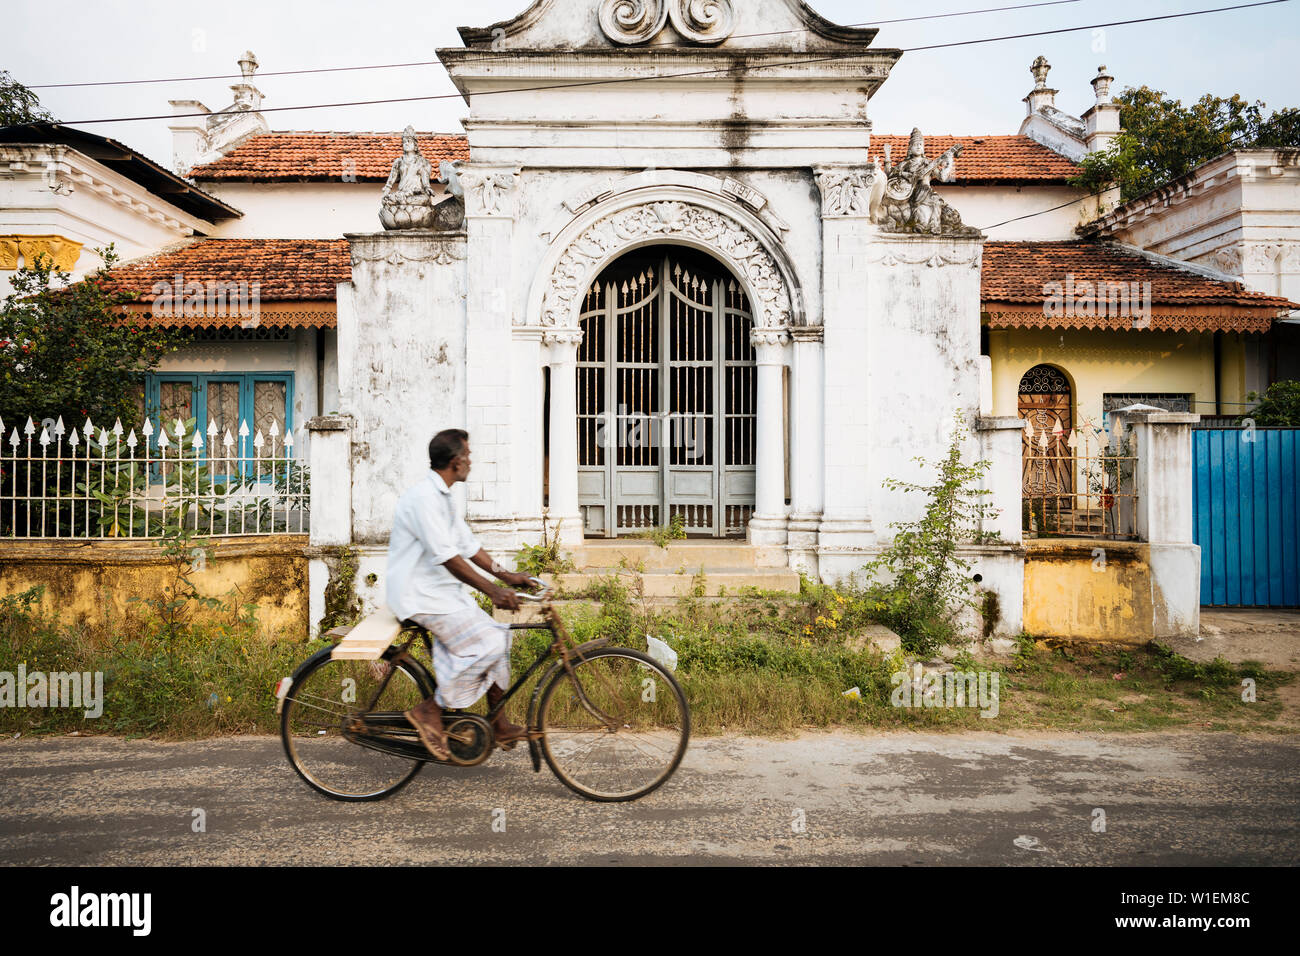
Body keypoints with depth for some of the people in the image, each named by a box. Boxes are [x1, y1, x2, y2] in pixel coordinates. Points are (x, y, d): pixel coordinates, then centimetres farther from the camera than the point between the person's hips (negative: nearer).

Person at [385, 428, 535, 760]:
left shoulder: (442, 497, 13)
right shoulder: (424, 497, -20)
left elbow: (468, 544, 15)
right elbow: (447, 557, -26)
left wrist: (506, 576, 7)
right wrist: (492, 590, -26)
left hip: (441, 591, 10)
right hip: (421, 595, -10)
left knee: (498, 635, 6)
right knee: (487, 643, -17)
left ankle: (500, 726, 14)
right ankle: (430, 711, -5)